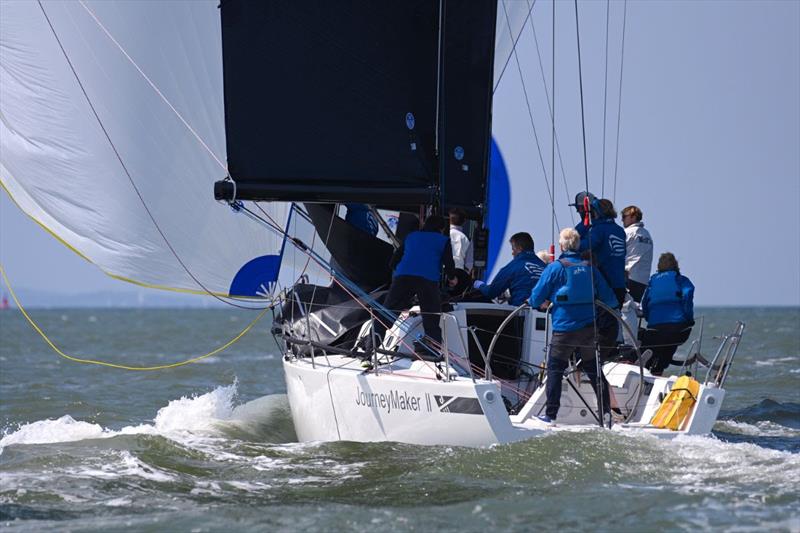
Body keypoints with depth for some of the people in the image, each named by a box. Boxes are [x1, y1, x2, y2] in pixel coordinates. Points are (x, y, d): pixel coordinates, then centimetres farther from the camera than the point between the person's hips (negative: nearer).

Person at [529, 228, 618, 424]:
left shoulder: (555, 268, -5)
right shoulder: (589, 267, 6)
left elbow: (536, 299, -5)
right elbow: (609, 299, 9)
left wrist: (542, 303, 18)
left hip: (564, 328, -4)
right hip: (589, 328, 4)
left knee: (555, 369, 4)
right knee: (593, 369, 15)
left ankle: (550, 414, 0)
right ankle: (605, 411, 18)